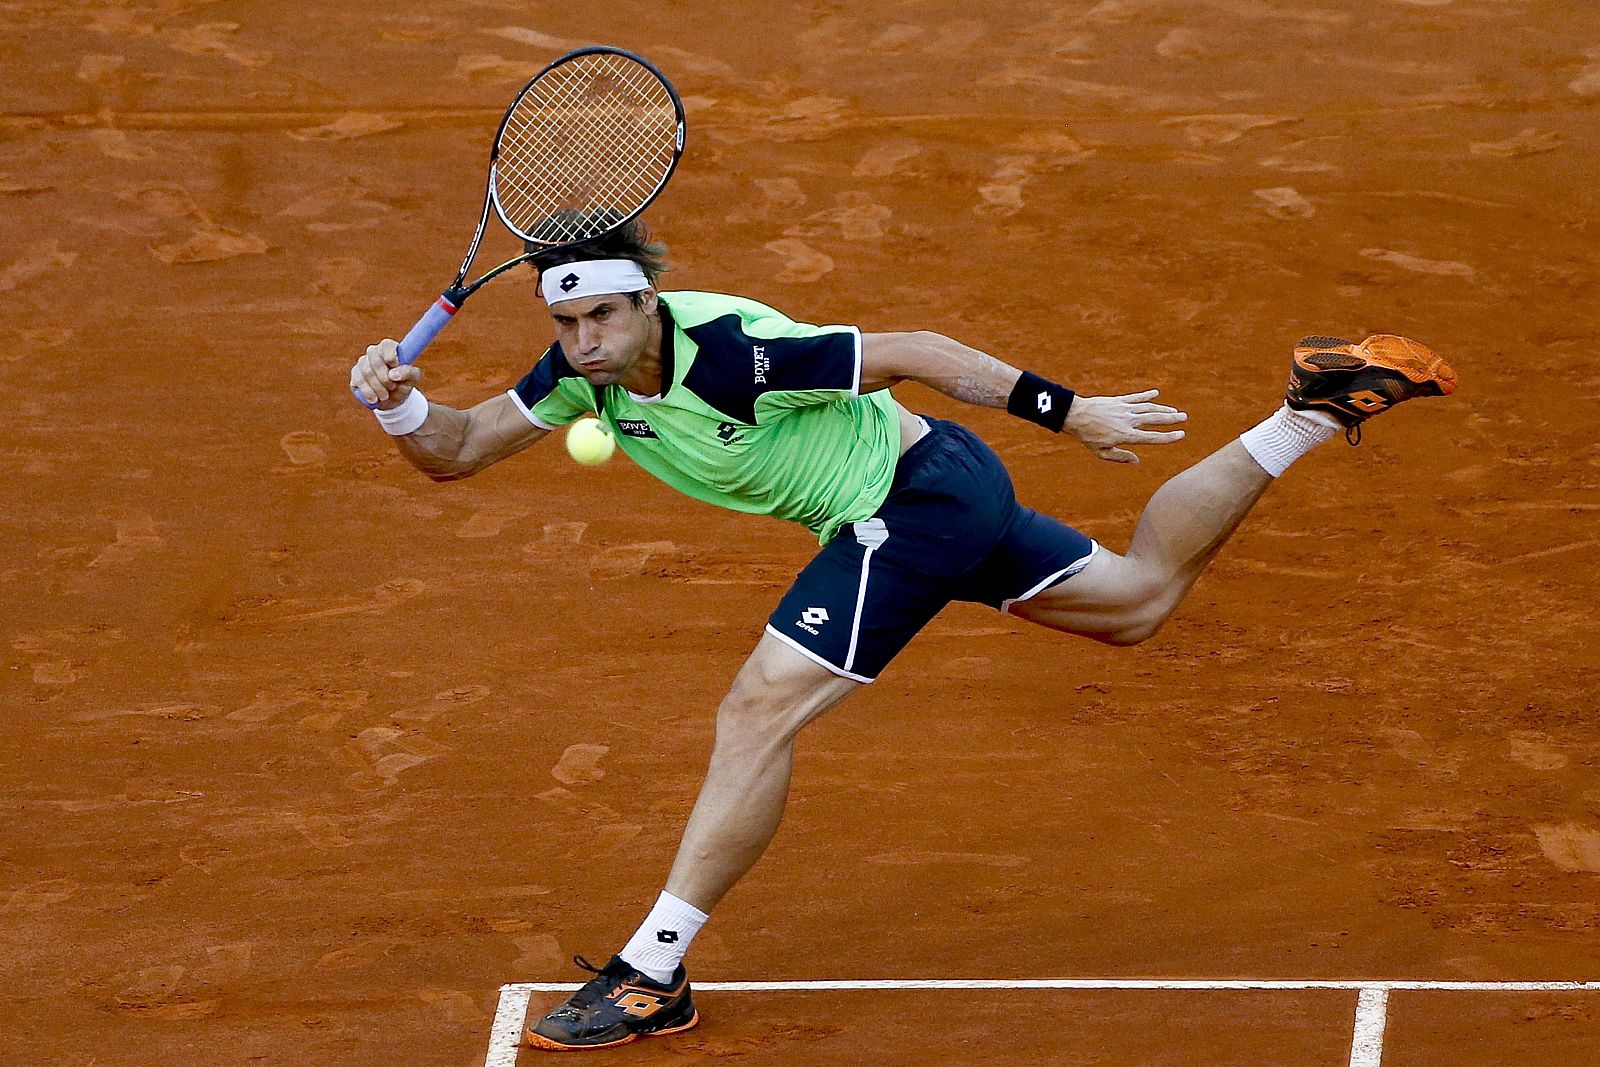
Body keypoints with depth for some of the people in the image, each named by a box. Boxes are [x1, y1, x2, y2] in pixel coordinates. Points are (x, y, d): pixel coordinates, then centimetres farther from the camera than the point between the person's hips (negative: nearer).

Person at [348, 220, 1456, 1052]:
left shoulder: (731, 349, -30)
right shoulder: (582, 367, -7)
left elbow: (917, 352, -23)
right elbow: (455, 451, -1)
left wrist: (1069, 411, -18)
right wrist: (402, 403, -24)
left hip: (918, 495, -9)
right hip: (932, 502, 9)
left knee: (759, 714, -15)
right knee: (1137, 598, 22)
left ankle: (653, 975, -10)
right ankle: (1310, 411, 28)